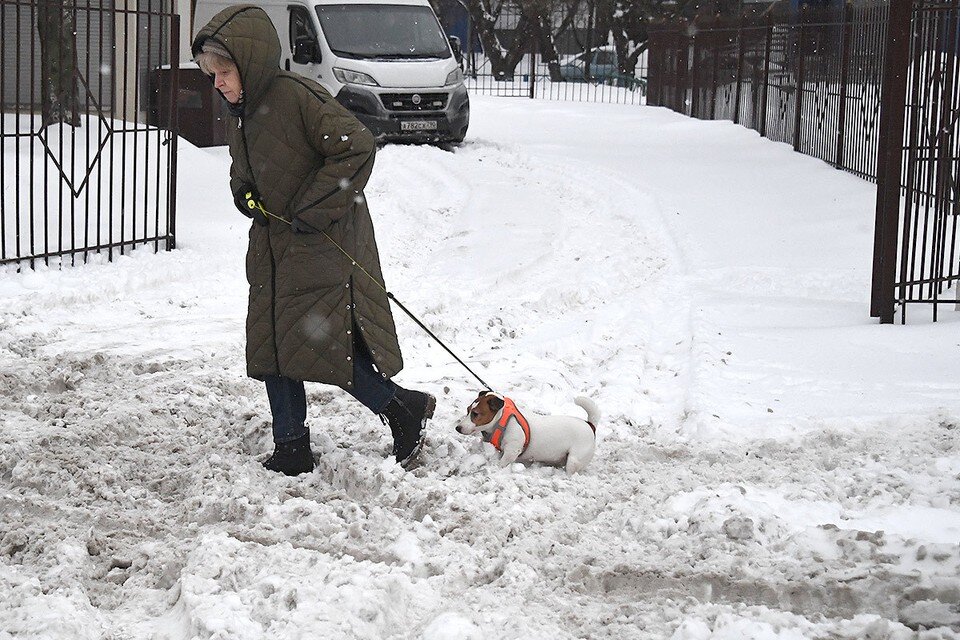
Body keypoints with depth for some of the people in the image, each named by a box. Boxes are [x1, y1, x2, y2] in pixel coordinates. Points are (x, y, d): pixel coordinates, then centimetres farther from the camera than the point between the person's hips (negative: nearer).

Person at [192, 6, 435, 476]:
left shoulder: (298, 97, -19)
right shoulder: (237, 115, 9)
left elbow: (356, 148, -22)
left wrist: (311, 209, -20)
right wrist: (244, 194, 2)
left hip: (322, 244, -9)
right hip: (272, 246, 9)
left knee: (317, 342, -11)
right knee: (270, 345, 8)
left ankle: (403, 409, 5)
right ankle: (291, 450, 17)